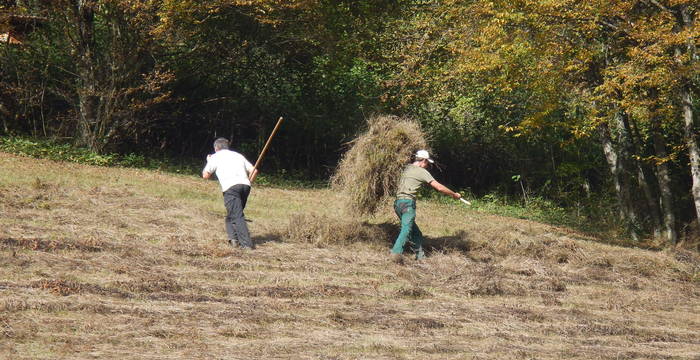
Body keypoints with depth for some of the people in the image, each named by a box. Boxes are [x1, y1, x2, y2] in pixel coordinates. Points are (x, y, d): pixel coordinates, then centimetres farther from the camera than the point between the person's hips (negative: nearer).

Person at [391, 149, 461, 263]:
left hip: (398, 203, 8)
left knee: (415, 231, 15)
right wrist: (454, 194, 10)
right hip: (408, 203, -8)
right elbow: (439, 187, -2)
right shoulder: (422, 172, -3)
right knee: (406, 229, -19)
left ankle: (420, 255, 18)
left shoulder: (407, 168, 19)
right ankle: (396, 252, -37)